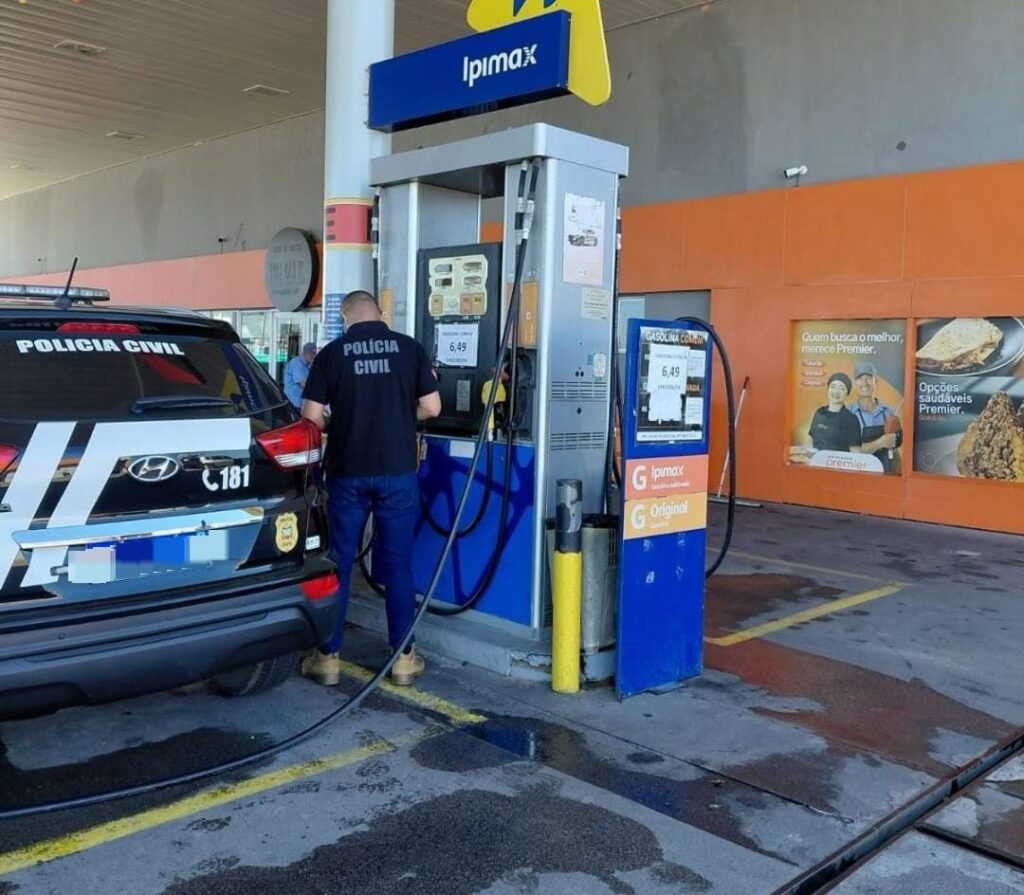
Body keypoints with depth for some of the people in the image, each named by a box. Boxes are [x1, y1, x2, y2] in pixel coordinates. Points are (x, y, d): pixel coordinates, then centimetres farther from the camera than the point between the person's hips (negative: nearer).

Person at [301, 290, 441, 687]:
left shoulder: (331, 353, -1)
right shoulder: (409, 348, 0)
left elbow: (312, 416, -4)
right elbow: (431, 407, -1)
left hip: (347, 472, 0)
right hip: (397, 470, 0)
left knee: (338, 562, 9)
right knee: (398, 563, 8)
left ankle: (328, 657, 15)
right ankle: (403, 657, 14)